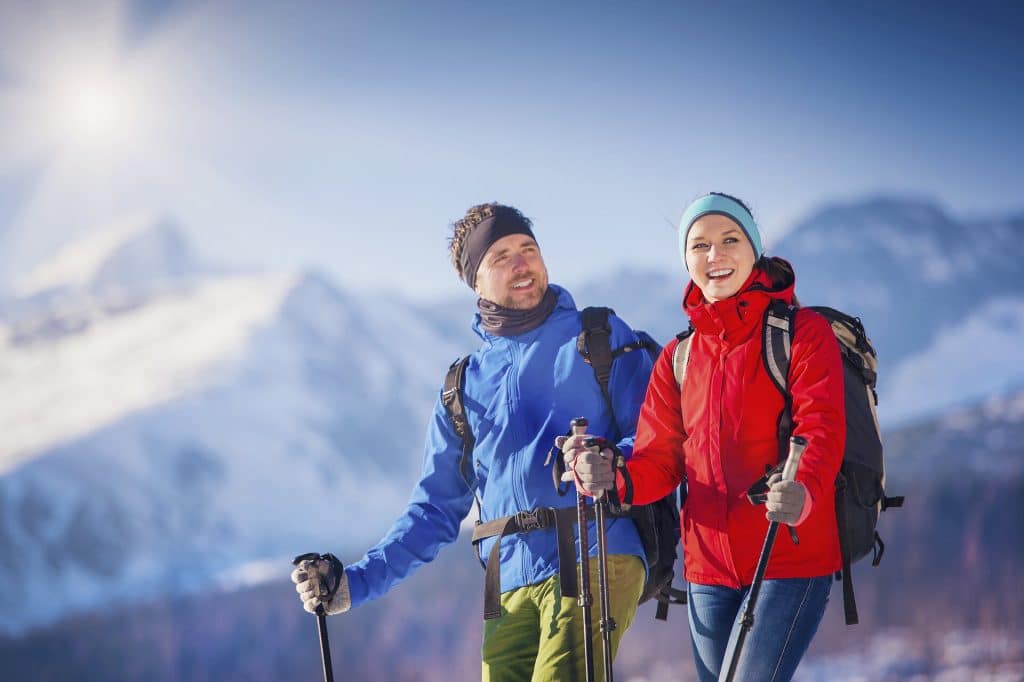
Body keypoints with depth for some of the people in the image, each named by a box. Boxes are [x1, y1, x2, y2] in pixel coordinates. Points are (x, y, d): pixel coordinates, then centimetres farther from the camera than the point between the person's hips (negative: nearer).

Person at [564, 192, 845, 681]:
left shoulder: (804, 332, -1)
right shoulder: (678, 358, 14)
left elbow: (821, 429, -15)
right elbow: (659, 461, 7)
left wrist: (803, 490, -37)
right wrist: (611, 478, -16)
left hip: (792, 559, -5)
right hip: (709, 569, 6)